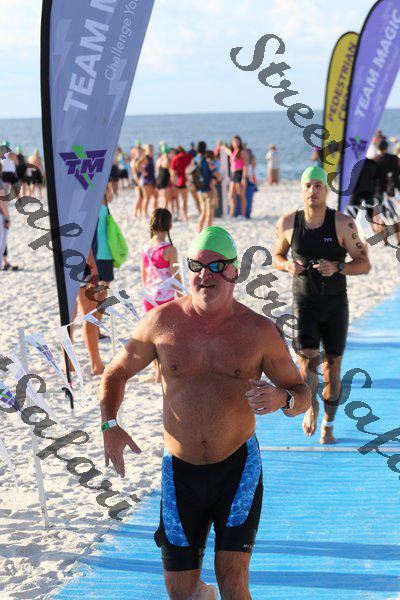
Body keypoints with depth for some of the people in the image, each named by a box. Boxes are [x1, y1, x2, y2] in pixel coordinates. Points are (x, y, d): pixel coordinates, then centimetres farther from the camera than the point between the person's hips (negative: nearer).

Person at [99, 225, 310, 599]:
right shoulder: (162, 322, -2)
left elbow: (301, 394, 5)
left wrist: (281, 399, -20)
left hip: (237, 468, -1)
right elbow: (116, 373, 10)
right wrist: (109, 425, -7)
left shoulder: (259, 331, -4)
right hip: (180, 471, 2)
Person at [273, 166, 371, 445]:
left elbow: (365, 264, -7)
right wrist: (288, 266, -12)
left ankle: (328, 425, 26)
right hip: (304, 303, 0)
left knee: (333, 365, 7)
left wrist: (337, 268, -24)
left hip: (336, 305, 0)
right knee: (307, 355, -17)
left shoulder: (343, 223, -11)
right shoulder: (288, 223, -5)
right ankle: (312, 406, 14)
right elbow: (277, 256, 11)